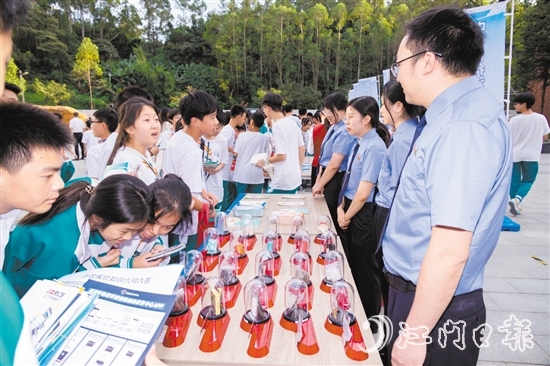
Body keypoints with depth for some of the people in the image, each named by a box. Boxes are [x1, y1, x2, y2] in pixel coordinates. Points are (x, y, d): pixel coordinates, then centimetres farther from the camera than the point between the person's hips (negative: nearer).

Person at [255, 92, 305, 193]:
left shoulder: (277, 126, -16)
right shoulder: (292, 122, 8)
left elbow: (282, 155, -19)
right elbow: (302, 148, 15)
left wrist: (265, 161, -4)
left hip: (282, 181, -8)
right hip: (295, 178, 8)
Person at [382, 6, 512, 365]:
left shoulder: (463, 127, -25)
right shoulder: (450, 115, 7)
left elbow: (450, 251, -28)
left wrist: (414, 334, -20)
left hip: (437, 308, -9)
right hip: (416, 291, 9)